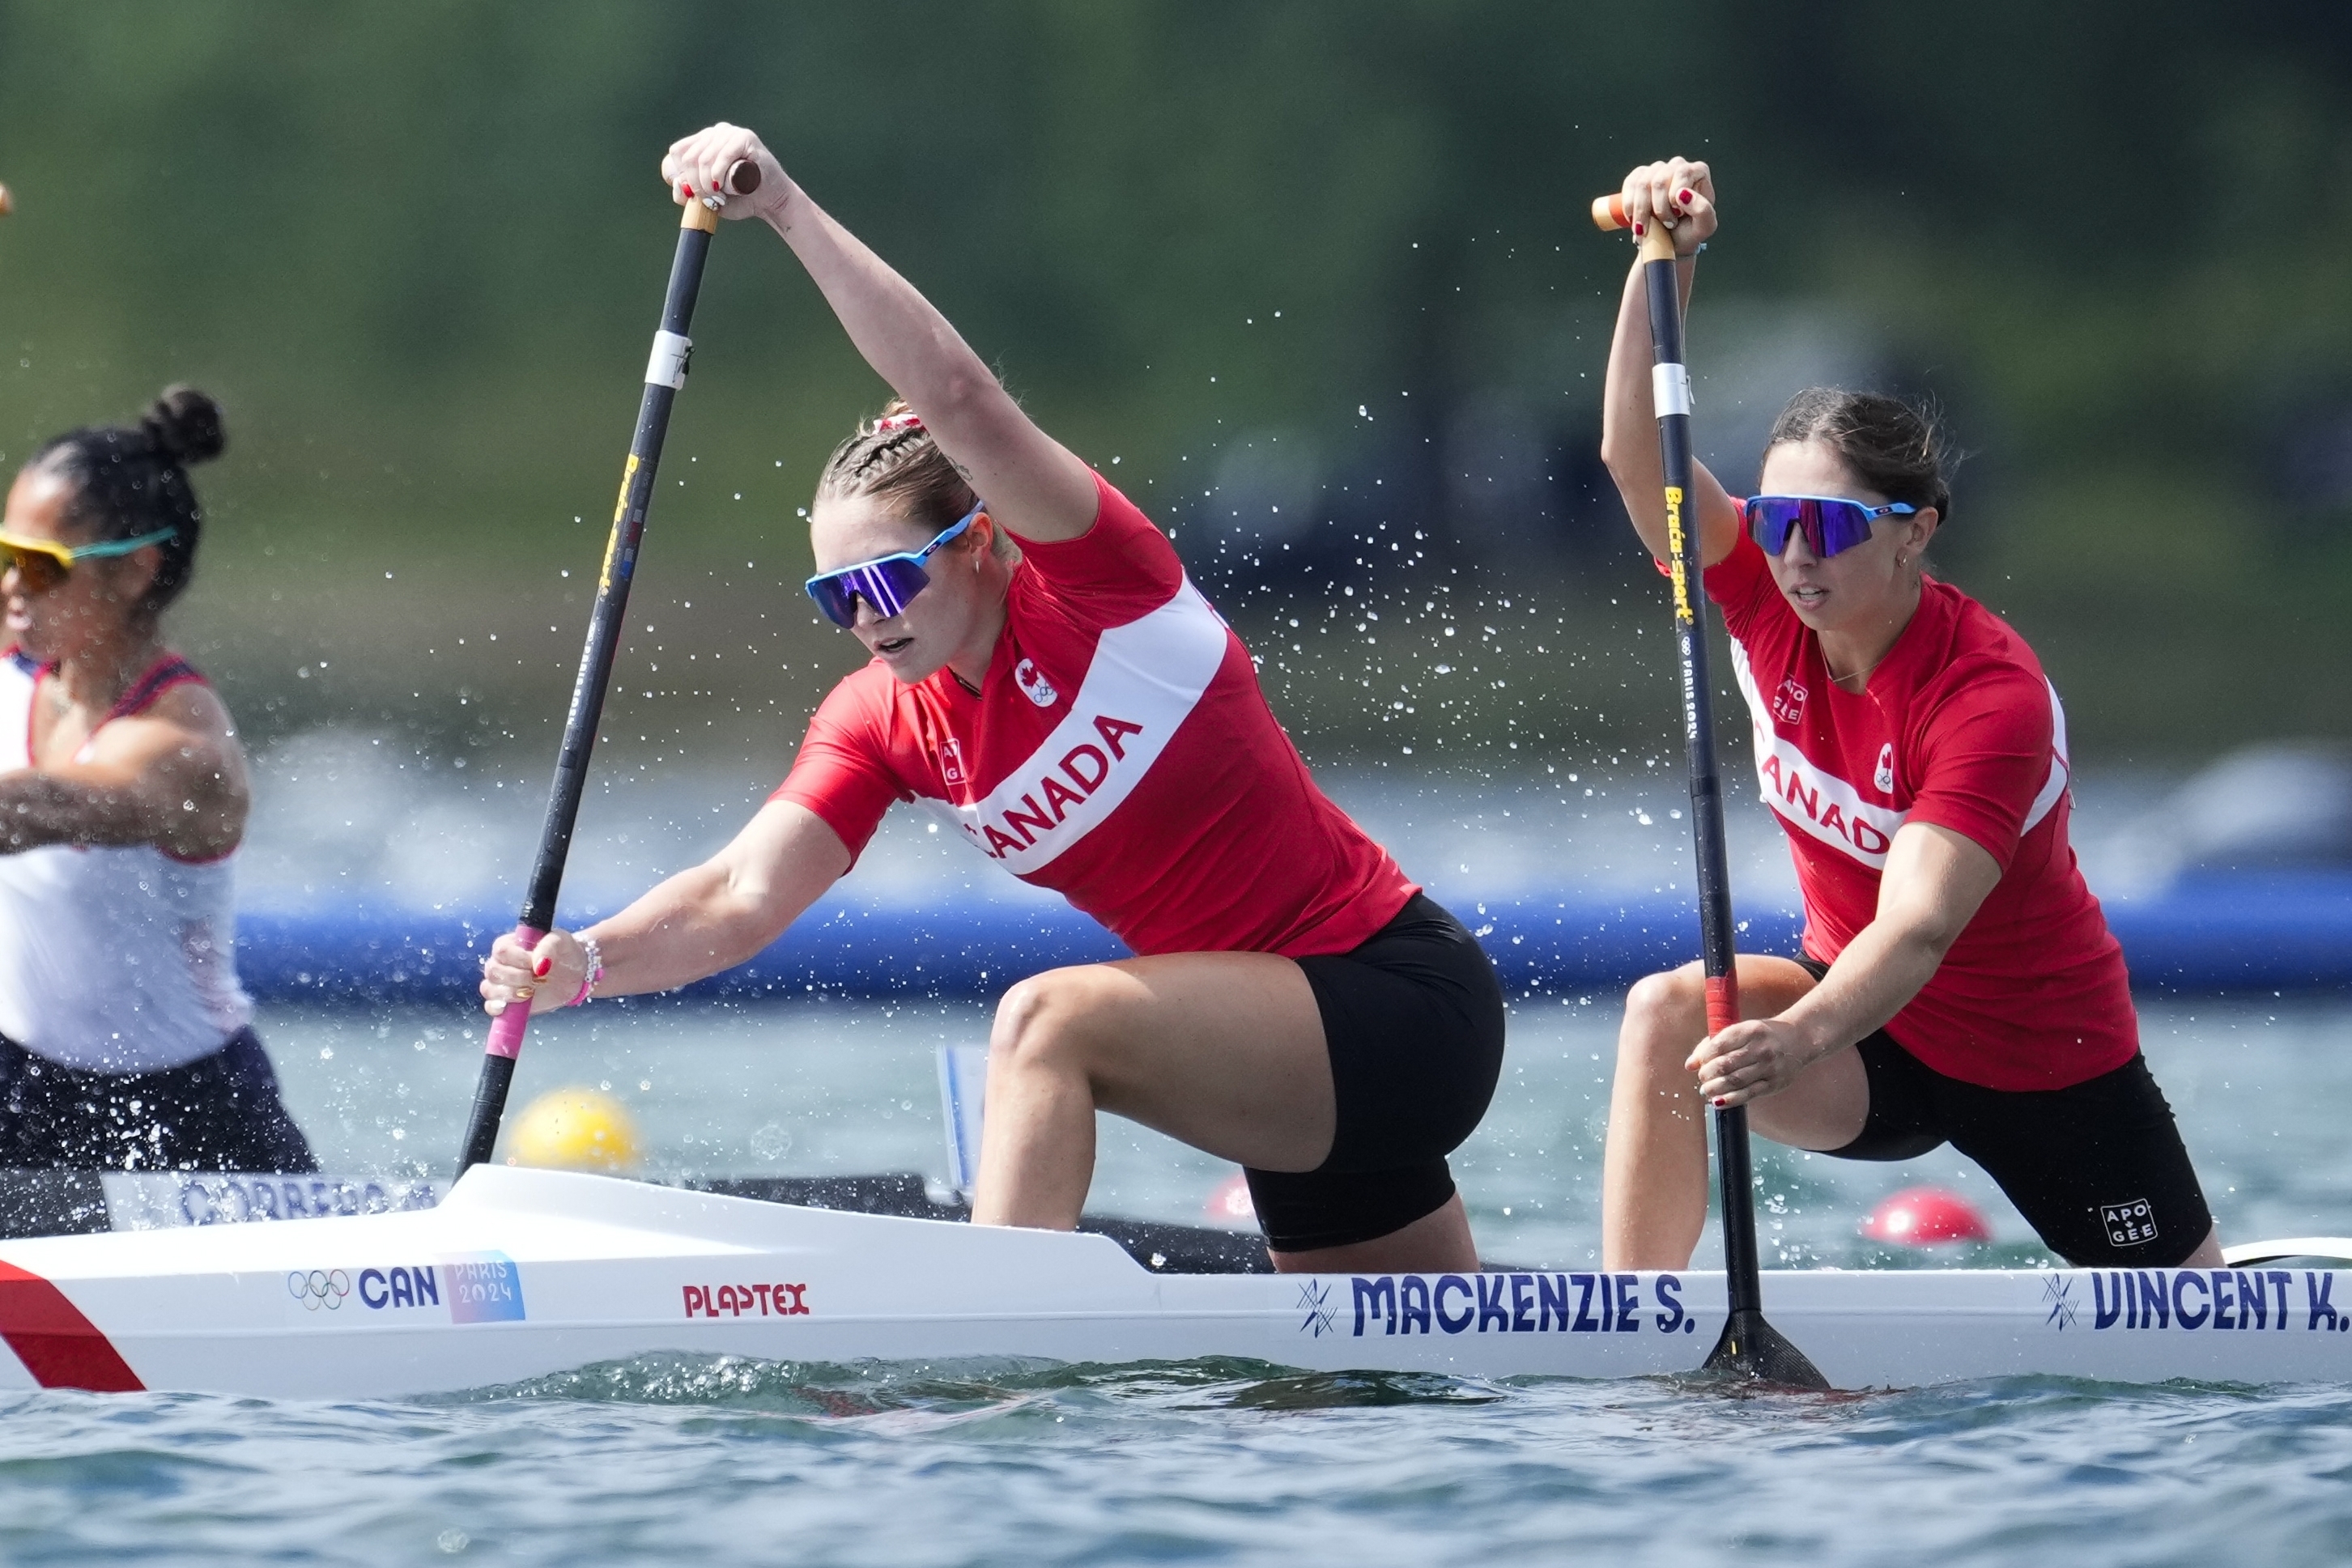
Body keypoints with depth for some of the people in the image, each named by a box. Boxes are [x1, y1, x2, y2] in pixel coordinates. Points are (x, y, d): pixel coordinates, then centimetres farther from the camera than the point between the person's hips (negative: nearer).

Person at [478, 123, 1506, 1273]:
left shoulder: (1099, 586, -16)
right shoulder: (885, 724, 3)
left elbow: (959, 400, -33)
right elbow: (743, 894, -10)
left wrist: (788, 209, -38)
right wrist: (586, 961, -29)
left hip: (1407, 1003, -9)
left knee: (1049, 1021, -30)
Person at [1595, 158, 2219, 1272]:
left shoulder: (1992, 695, -29)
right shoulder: (1772, 608, -12)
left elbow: (1919, 927, -41)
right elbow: (1637, 462, -24)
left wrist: (1799, 1037, -59)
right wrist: (1662, 266, -36)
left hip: (2044, 1056, -4)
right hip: (1866, 1033, 4)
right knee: (1669, 1016, -27)